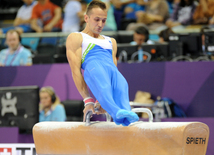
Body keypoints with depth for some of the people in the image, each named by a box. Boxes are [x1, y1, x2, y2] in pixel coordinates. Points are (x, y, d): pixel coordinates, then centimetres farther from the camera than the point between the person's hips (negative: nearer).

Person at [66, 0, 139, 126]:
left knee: (121, 86, -35)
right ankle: (116, 112, -68)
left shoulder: (111, 42, 39)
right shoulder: (76, 38, 22)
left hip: (113, 70, 4)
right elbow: (75, 69, 9)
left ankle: (126, 115, -64)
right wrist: (87, 100, -5)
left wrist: (101, 101, 9)